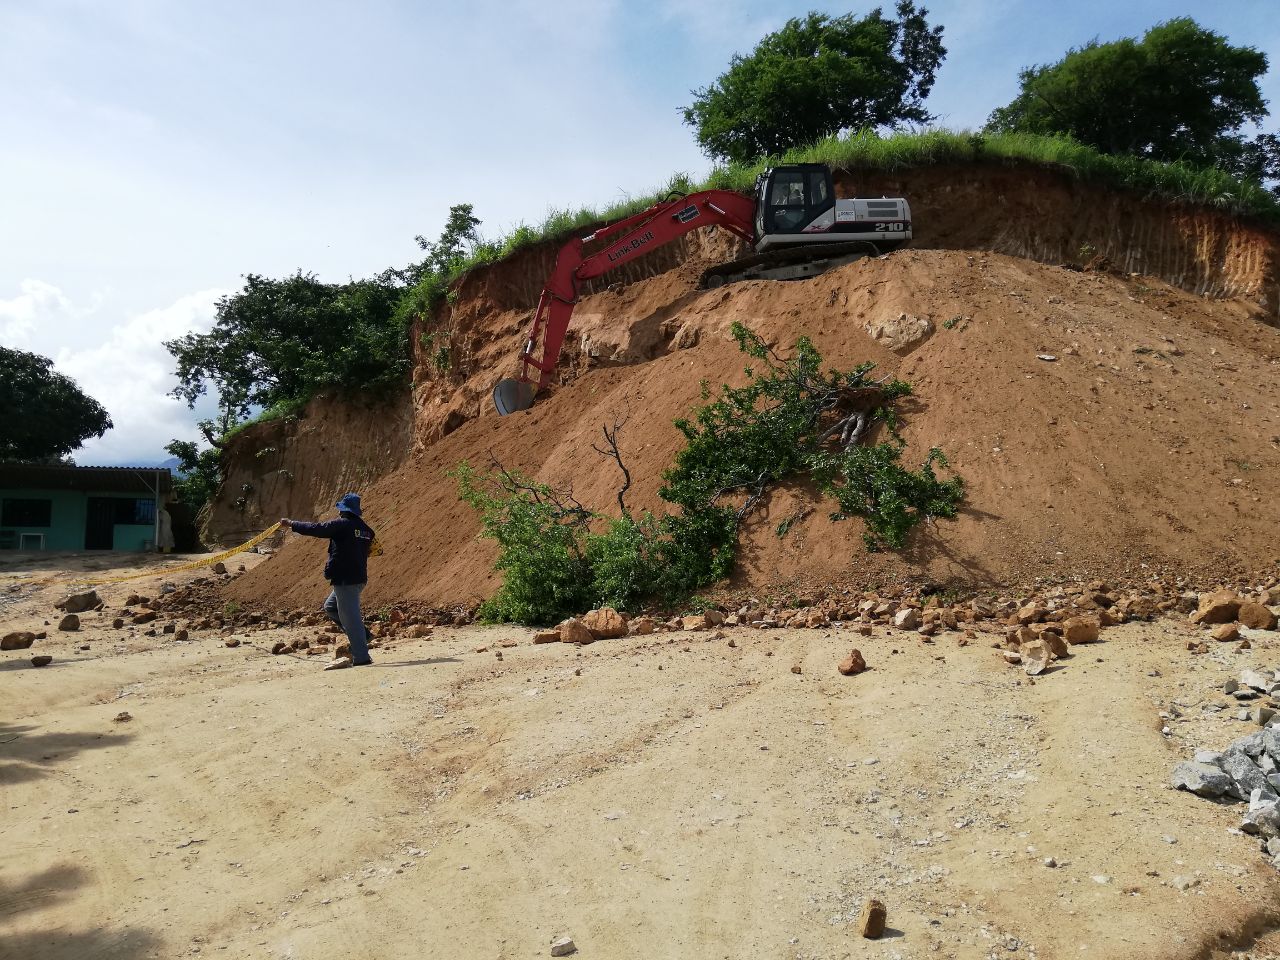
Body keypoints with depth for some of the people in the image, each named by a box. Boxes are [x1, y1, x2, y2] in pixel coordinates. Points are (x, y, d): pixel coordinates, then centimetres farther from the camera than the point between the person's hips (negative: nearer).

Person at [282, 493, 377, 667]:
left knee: (350, 617, -4)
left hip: (344, 579, -8)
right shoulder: (366, 529, 10)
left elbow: (313, 529, -8)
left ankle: (361, 657, -3)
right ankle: (362, 635, 16)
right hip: (359, 578, 8)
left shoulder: (340, 525, -11)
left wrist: (291, 524, 6)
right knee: (330, 607, 24)